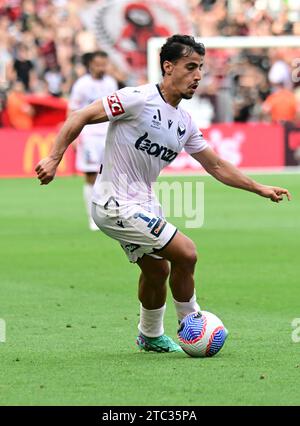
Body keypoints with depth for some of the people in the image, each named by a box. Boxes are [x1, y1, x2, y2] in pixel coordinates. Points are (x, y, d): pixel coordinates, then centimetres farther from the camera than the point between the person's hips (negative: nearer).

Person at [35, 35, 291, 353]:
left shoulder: (185, 123, 7)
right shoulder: (138, 99, -17)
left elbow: (216, 166, 16)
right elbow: (80, 117, -16)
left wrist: (261, 189, 13)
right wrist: (54, 159, -23)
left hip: (142, 204, 9)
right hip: (115, 205, -9)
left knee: (157, 270, 20)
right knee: (186, 253, -11)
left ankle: (150, 337, 43)